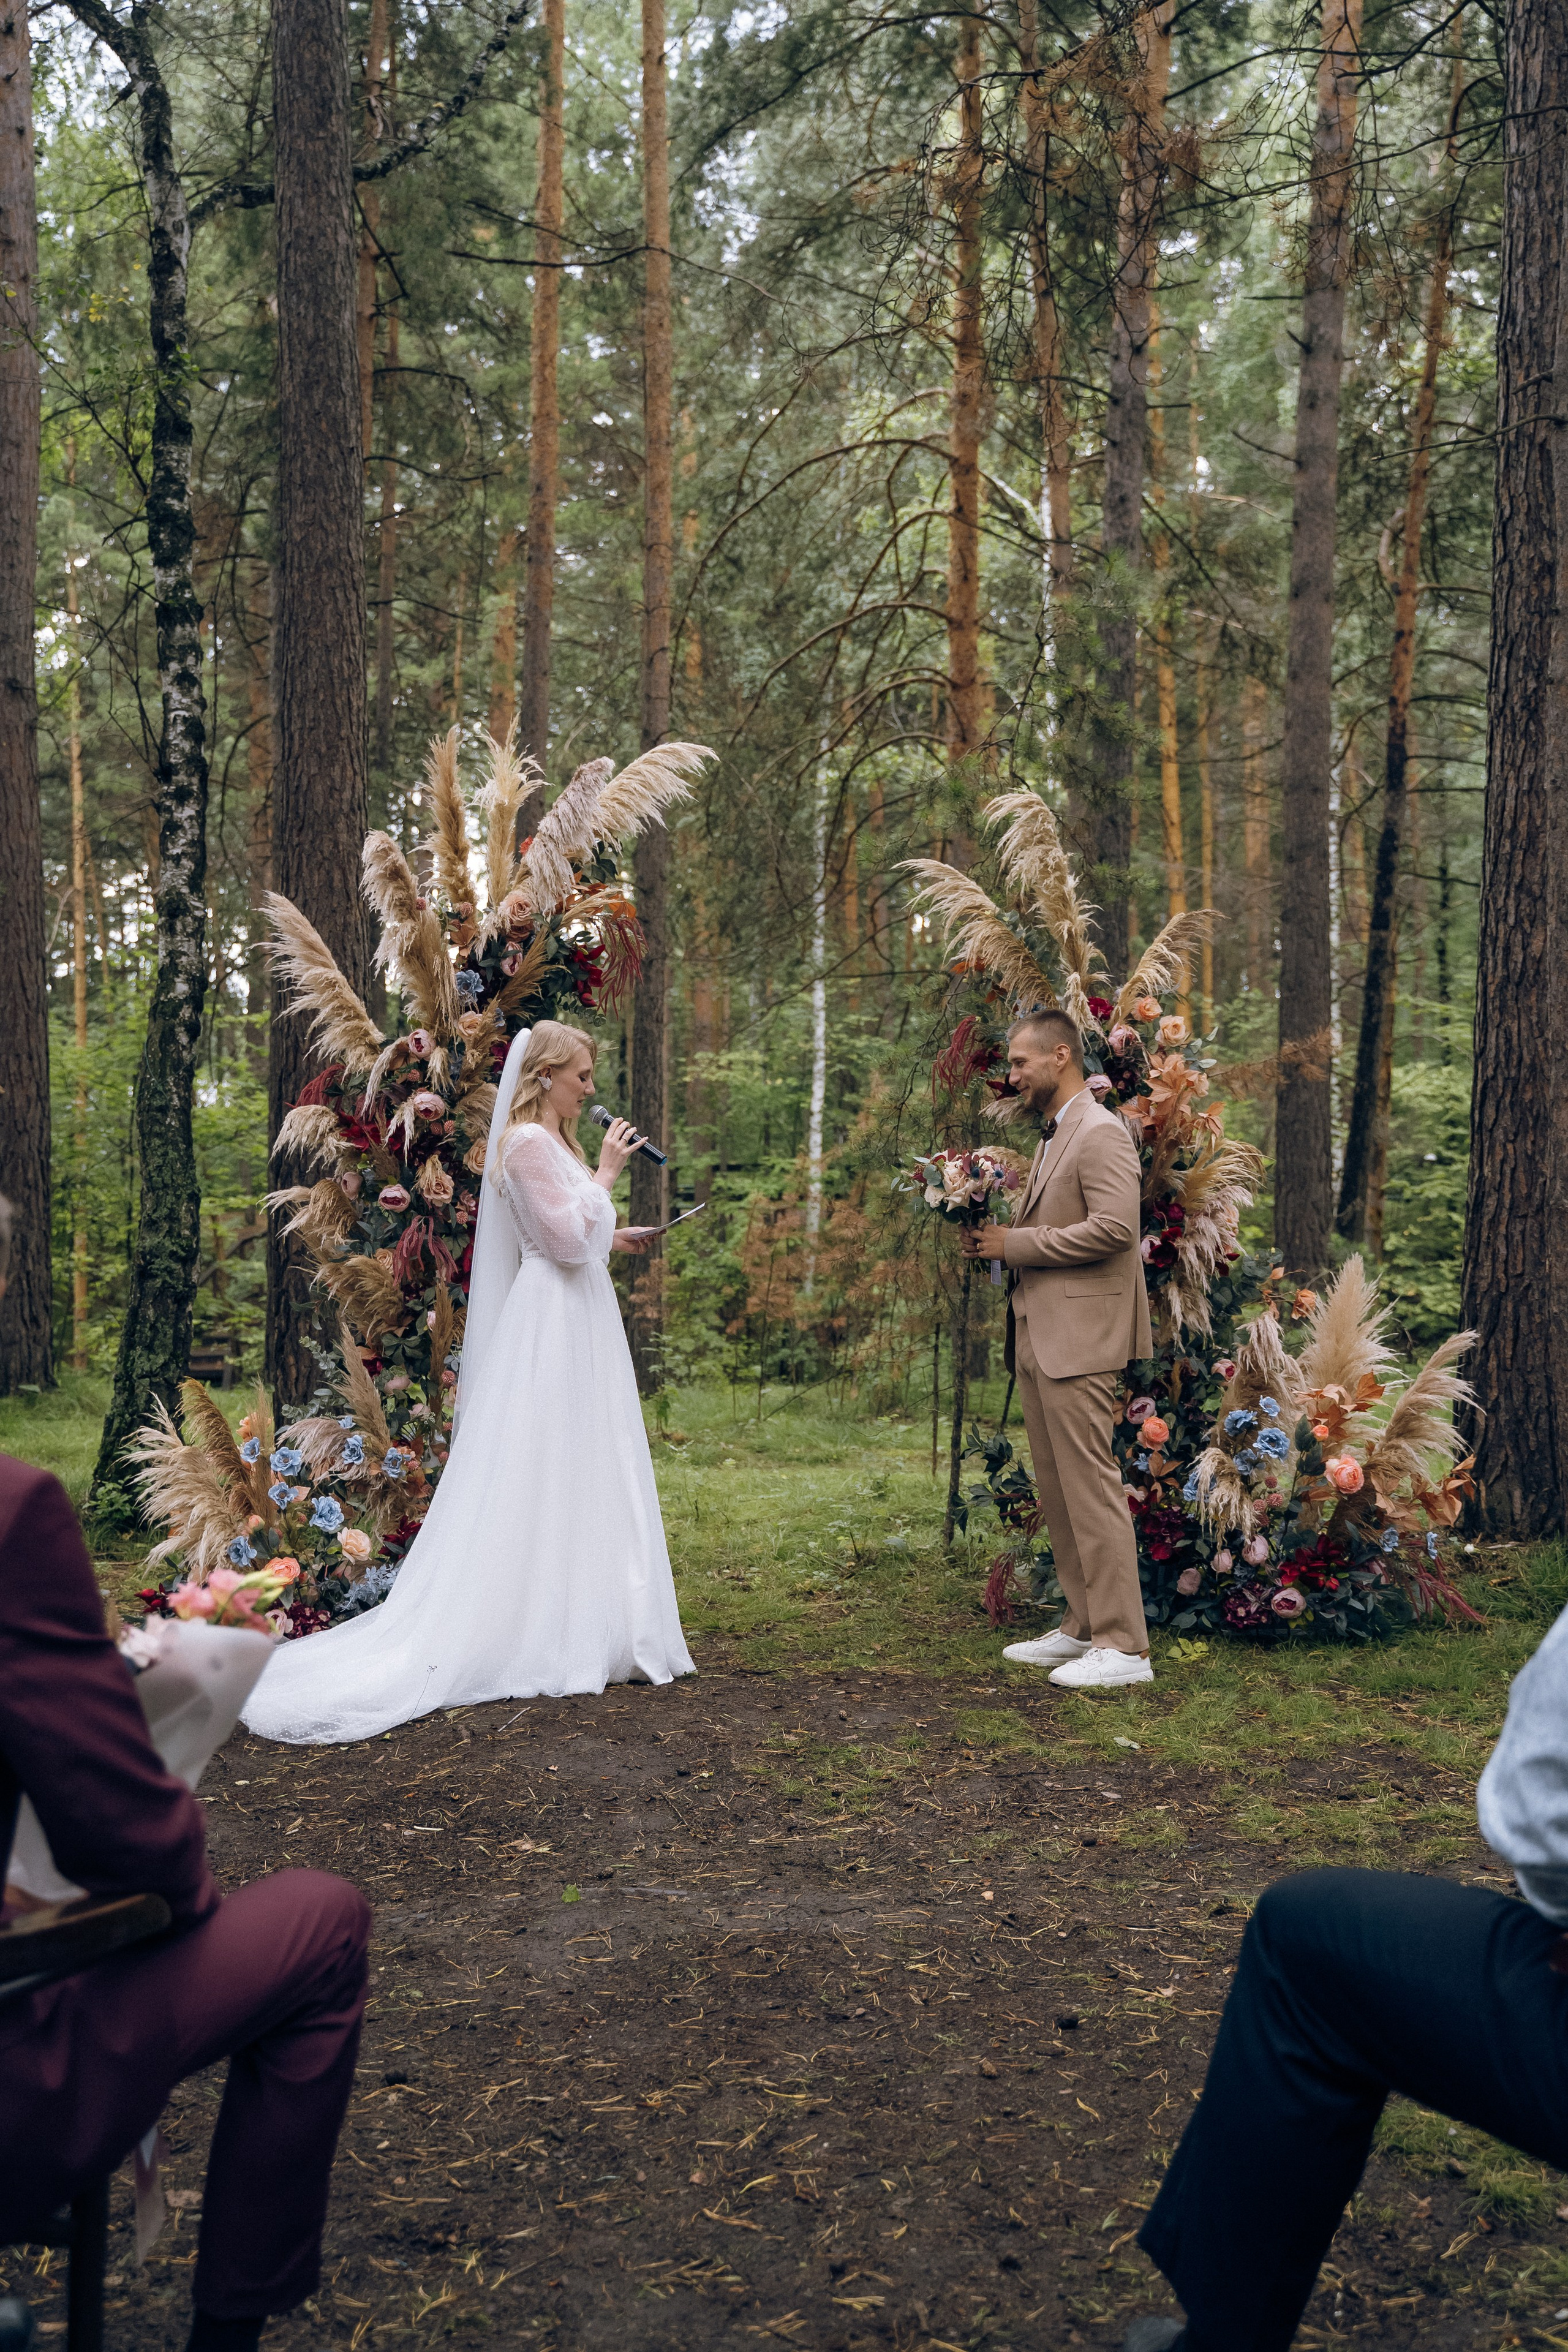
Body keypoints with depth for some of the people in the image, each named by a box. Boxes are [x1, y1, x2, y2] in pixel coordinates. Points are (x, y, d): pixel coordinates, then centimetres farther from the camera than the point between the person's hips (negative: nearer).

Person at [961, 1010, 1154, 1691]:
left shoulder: (1100, 1134, -11)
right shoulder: (1054, 1138, 20)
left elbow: (1114, 1226, -23)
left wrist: (1015, 1243, -17)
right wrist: (998, 1241, 5)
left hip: (1079, 1340, -10)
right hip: (1040, 1337, 10)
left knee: (1091, 1487, -8)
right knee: (1056, 1492, 13)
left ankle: (1123, 1646, -3)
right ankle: (1083, 1626, 22)